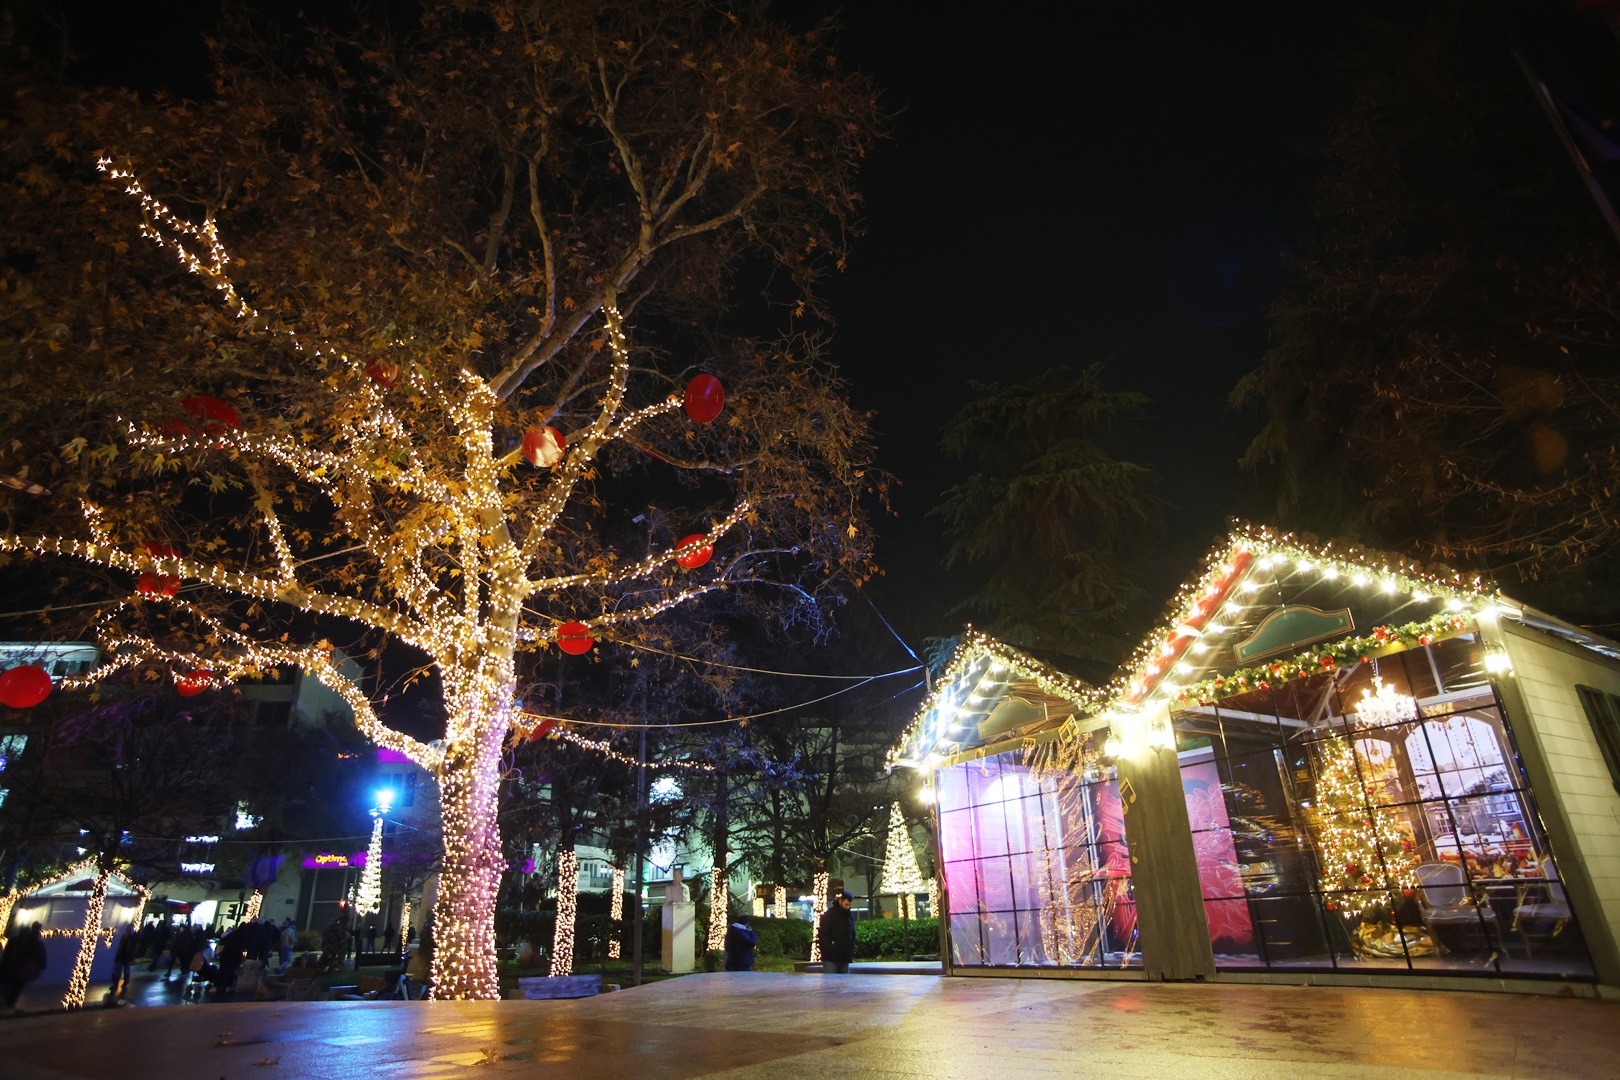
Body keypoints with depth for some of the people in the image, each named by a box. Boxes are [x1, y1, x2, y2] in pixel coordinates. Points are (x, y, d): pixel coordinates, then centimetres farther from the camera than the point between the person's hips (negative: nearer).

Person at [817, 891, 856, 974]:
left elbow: (853, 934, 18)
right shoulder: (828, 914, -5)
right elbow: (823, 935, -8)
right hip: (830, 958, -5)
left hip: (844, 958, 5)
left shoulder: (850, 915, 12)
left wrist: (851, 950, 7)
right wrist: (828, 950, -15)